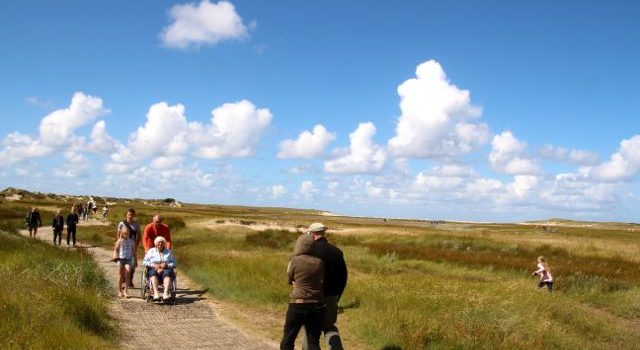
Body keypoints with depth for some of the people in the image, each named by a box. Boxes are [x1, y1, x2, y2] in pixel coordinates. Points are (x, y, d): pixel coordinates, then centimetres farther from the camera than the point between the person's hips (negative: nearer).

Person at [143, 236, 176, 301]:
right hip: (154, 270, 0)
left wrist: (167, 265, -10)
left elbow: (174, 263, 10)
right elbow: (145, 262, 7)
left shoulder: (168, 252, 18)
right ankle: (155, 293, -52)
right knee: (153, 272, -37)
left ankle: (166, 293, -52)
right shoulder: (151, 251, 17)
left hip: (166, 270, 0)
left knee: (168, 272, -36)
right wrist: (153, 265, -9)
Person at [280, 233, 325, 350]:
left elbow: (290, 280, 7)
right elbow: (321, 280, 12)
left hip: (298, 305, -3)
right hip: (317, 306, 3)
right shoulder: (319, 262, 2)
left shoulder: (295, 261, -6)